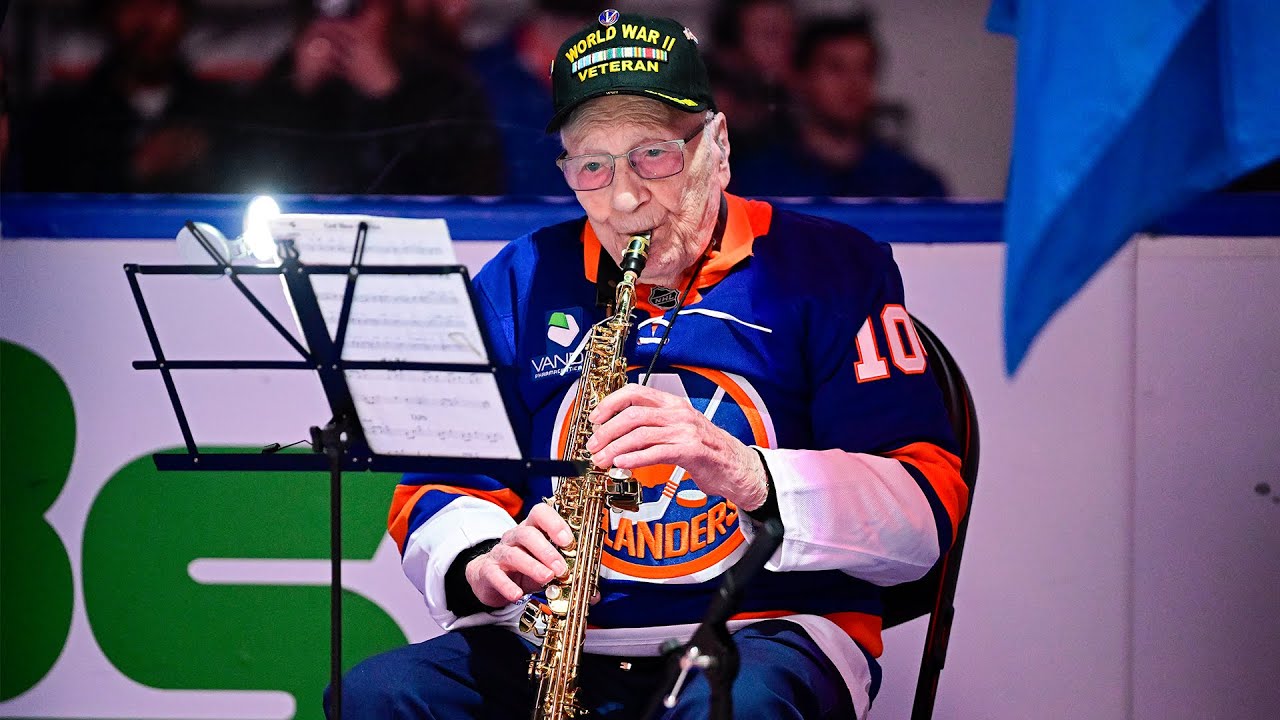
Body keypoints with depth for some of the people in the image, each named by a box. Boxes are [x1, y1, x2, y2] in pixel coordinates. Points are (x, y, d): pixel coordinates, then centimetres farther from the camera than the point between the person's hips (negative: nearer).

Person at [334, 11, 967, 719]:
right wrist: (481, 566, -13)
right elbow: (436, 490, 12)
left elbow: (926, 515, -7)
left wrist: (746, 473, -24)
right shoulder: (521, 281, 14)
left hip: (769, 633, -4)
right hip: (556, 640, 4)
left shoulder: (826, 269, 3)